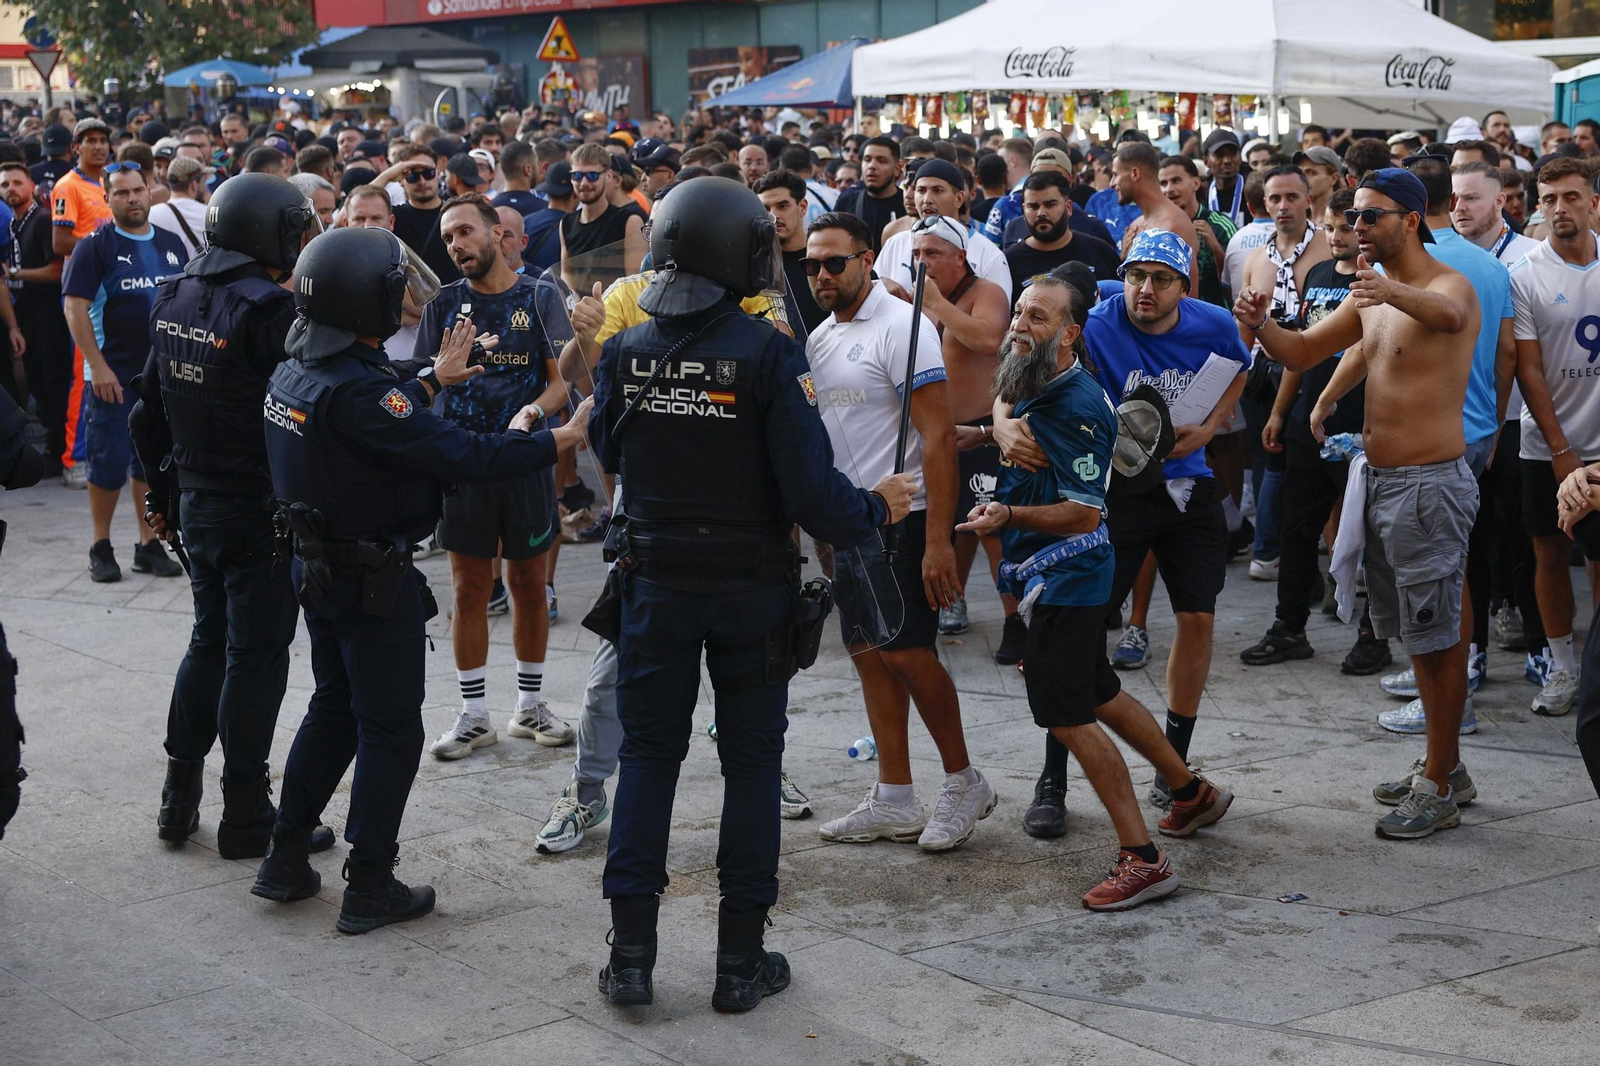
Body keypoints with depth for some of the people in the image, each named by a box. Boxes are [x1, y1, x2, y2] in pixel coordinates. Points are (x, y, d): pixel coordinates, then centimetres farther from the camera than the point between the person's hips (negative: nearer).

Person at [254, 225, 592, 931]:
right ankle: (369, 886, 11)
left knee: (334, 707, 22)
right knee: (390, 727, 3)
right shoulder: (353, 389, -26)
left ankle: (286, 859, 27)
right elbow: (458, 455, -28)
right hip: (374, 579, -9)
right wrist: (556, 442, -18)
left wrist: (435, 379, 30)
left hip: (318, 567, 9)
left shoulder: (293, 375, 2)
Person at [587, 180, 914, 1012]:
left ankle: (630, 953, 11)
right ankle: (740, 960, 14)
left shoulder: (625, 352, -5)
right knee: (750, 763, 9)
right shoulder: (767, 354, -17)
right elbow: (809, 485, -18)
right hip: (751, 586, -3)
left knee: (648, 755, 12)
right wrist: (875, 508, 0)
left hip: (657, 583, 3)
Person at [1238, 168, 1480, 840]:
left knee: (1438, 638, -2)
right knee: (1414, 634, 16)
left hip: (1429, 483, -9)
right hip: (1379, 479, 9)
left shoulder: (1448, 285, -14)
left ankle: (1440, 788, 6)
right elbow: (1301, 351, 13)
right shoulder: (1370, 297, 12)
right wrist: (1260, 324, -10)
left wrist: (1392, 291, -61)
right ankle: (1447, 769, 27)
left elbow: (1446, 314, -39)